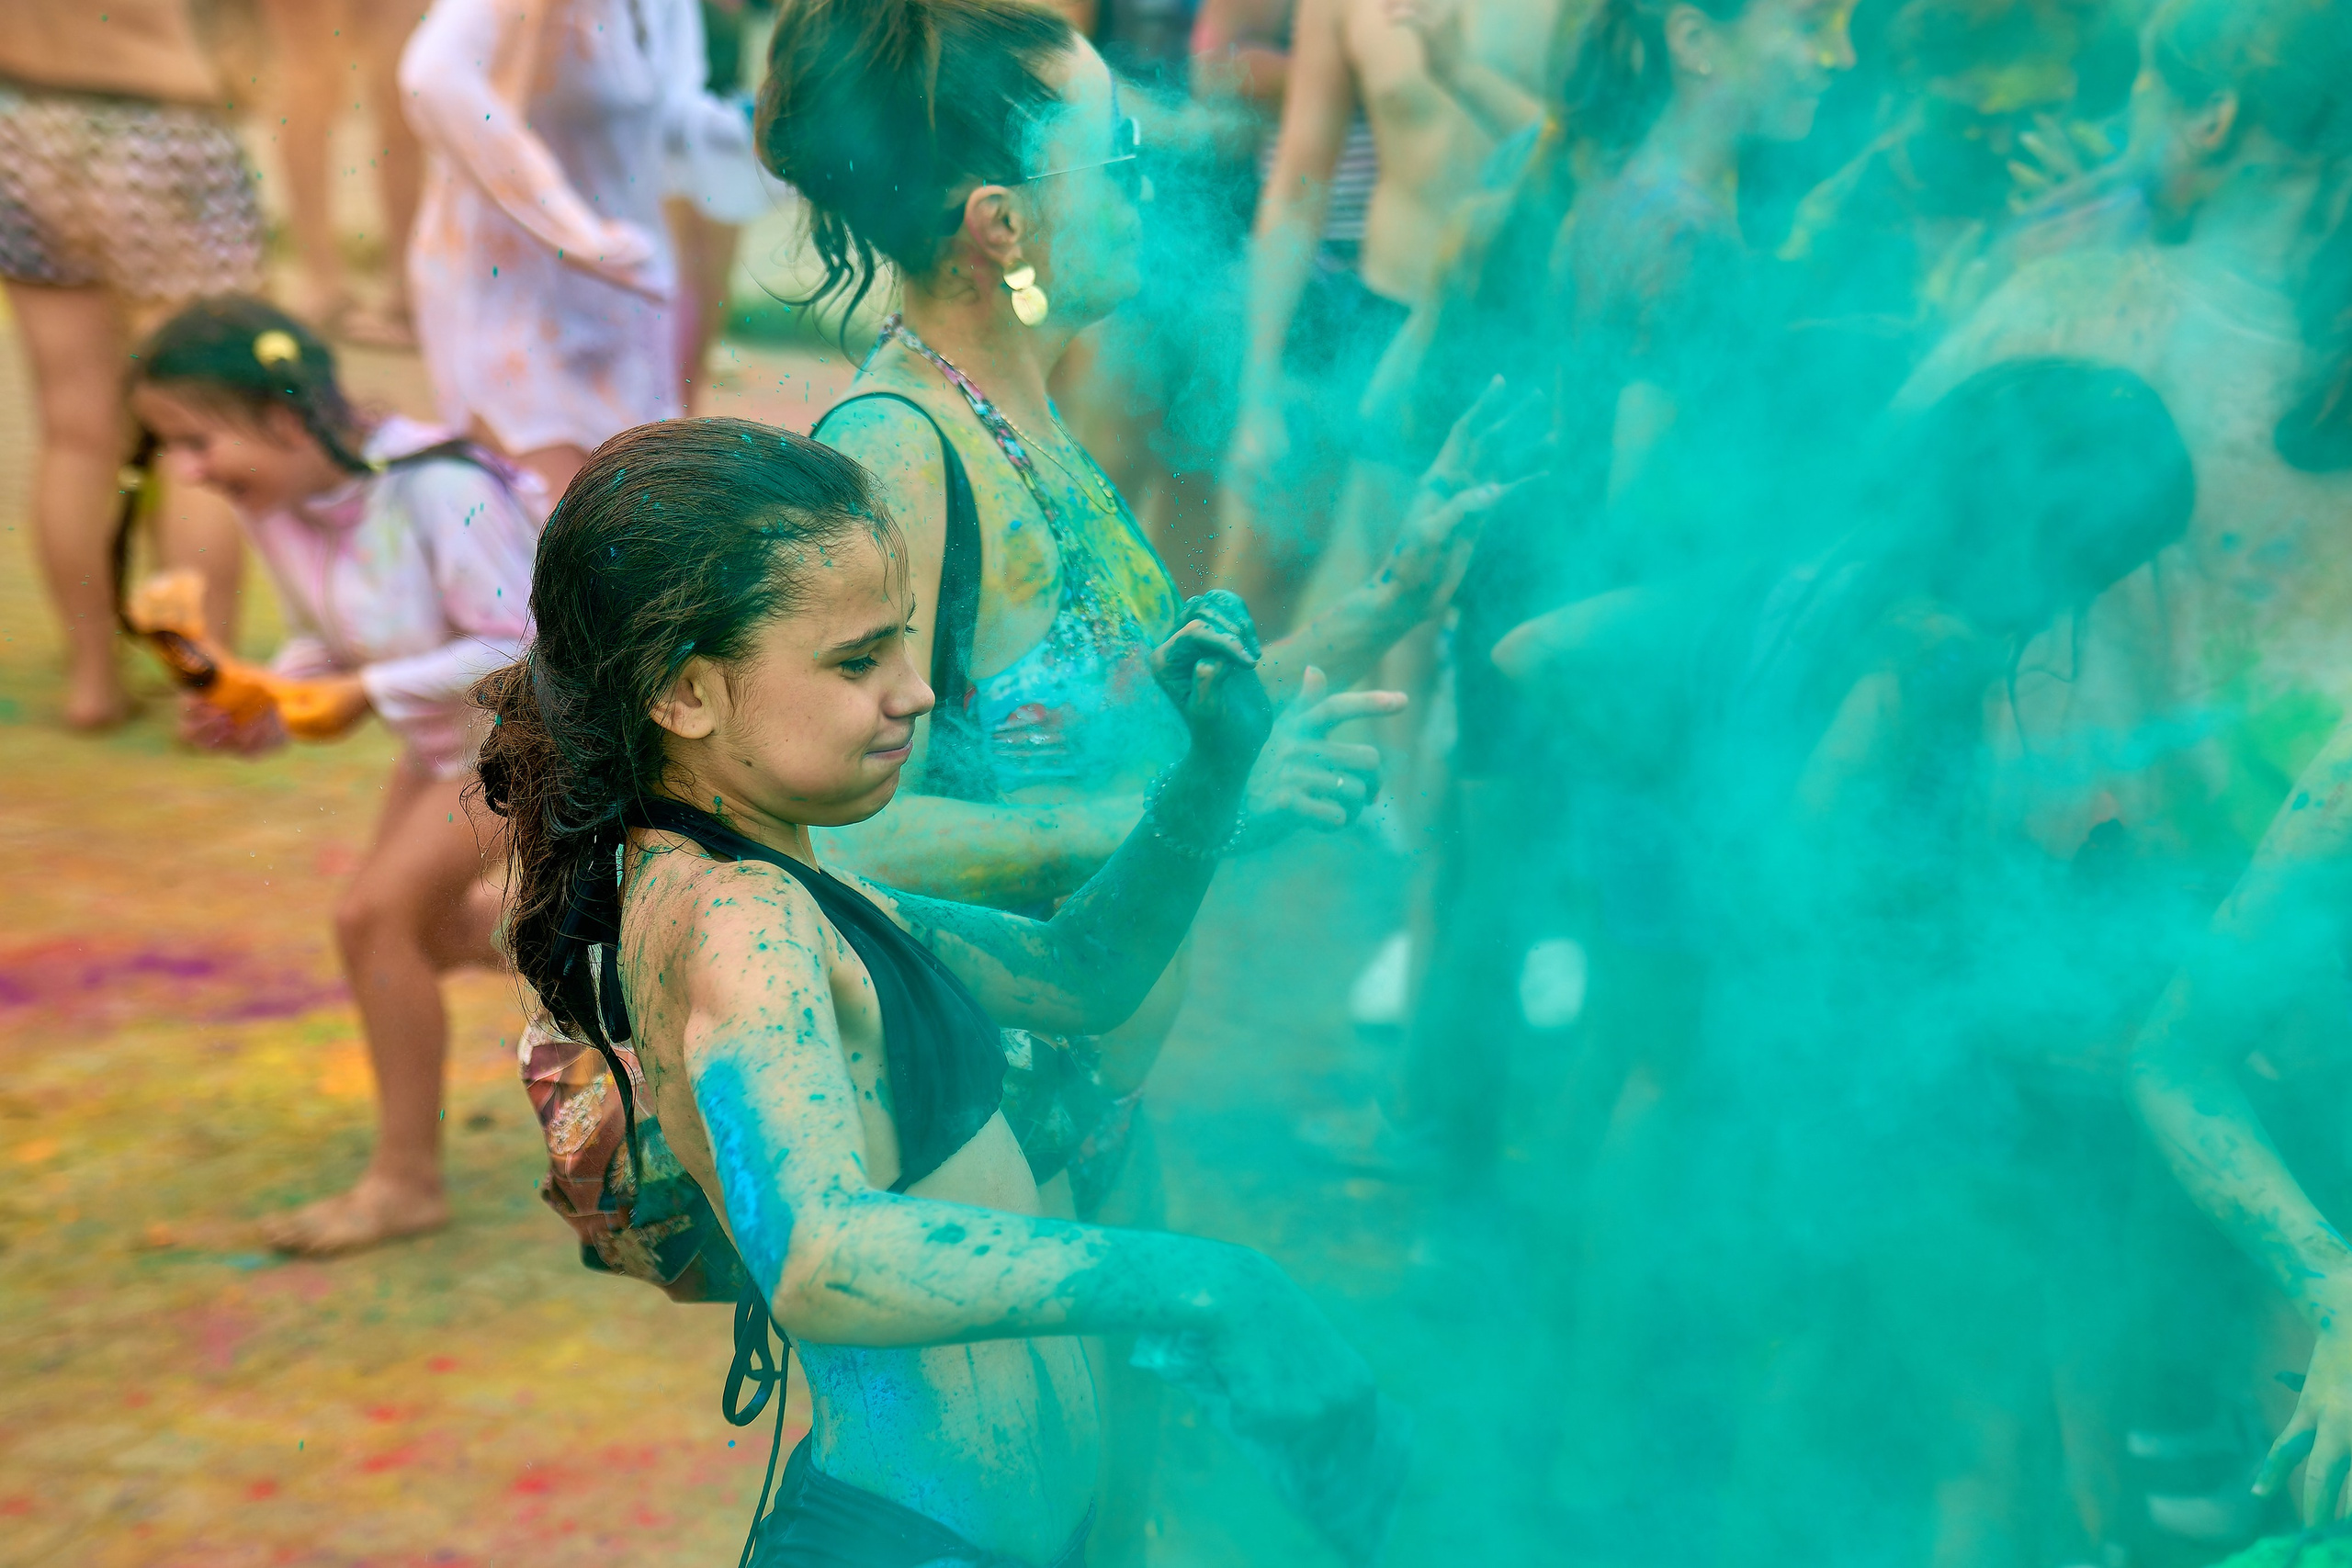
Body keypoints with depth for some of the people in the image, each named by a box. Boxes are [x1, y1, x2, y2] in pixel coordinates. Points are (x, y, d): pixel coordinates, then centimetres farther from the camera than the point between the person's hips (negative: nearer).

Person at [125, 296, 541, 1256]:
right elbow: (323, 644, 4)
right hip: (449, 736, 9)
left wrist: (373, 693, -28)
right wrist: (259, 710, -15)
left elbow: (525, 646, -29)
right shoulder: (271, 503, -9)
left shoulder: (437, 492, -33)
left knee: (375, 916, -14)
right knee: (423, 932, 17)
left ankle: (407, 1178, 0)